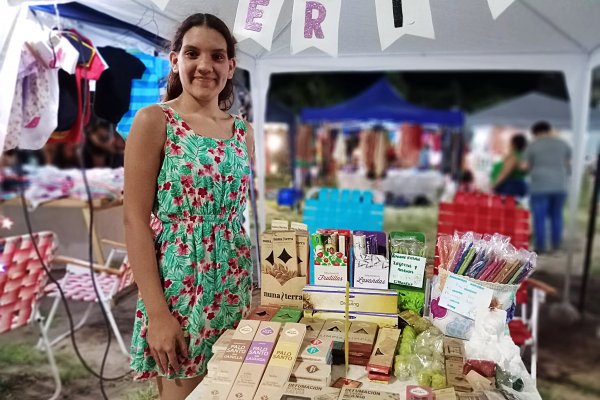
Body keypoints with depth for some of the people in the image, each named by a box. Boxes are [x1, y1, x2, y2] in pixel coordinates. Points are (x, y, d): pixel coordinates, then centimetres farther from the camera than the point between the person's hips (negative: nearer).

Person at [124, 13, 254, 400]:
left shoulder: (243, 131, 8)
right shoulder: (154, 121, -6)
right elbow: (135, 220, -11)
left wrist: (260, 286, 10)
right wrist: (157, 312, -16)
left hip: (236, 285, 5)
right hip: (178, 284, -5)